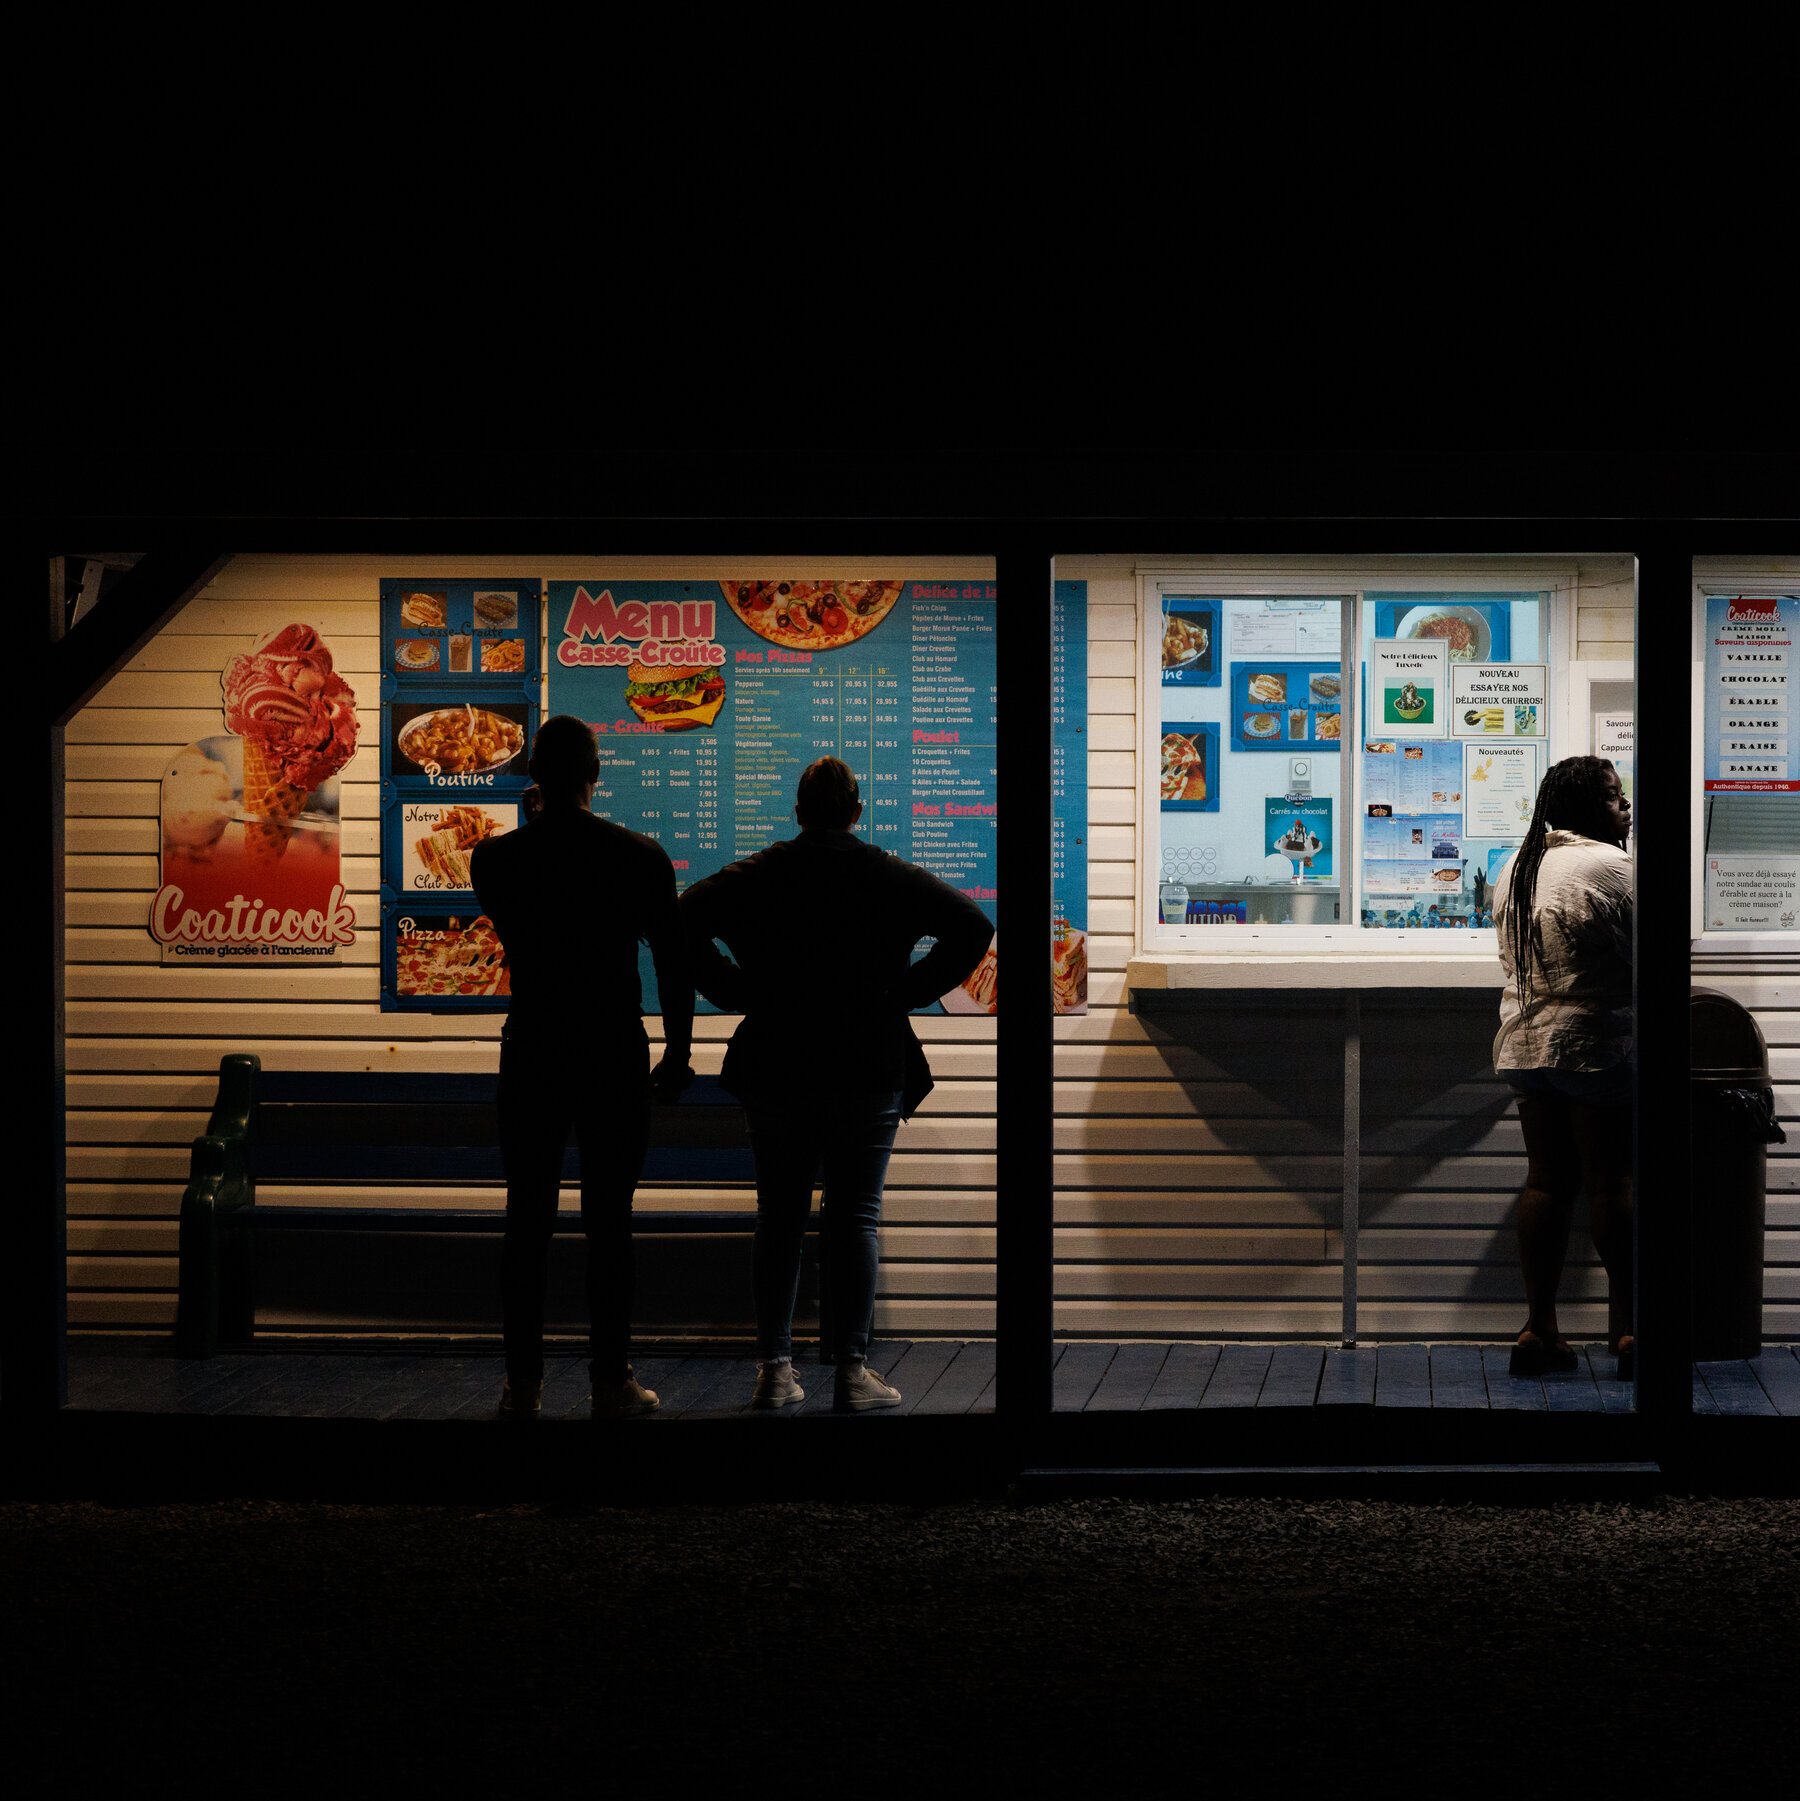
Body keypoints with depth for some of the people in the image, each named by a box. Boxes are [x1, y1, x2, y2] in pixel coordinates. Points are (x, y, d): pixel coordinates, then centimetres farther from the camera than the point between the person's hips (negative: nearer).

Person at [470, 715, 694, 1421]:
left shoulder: (495, 858, -3)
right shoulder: (642, 856, -5)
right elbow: (673, 962, 0)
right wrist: (678, 1049, 12)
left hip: (531, 1052, 1)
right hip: (616, 1056, -1)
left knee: (527, 1222, 6)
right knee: (609, 1224, 4)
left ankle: (524, 1384, 7)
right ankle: (612, 1382, 5)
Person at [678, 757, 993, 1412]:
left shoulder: (755, 875, 2)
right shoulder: (889, 877, -1)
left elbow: (679, 924, -6)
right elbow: (973, 927, -7)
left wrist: (737, 991, 0)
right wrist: (908, 991, -1)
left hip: (776, 1070, 1)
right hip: (869, 1068, -1)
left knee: (779, 1218, 8)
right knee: (854, 1217, 2)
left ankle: (774, 1369, 8)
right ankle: (851, 1372, 0)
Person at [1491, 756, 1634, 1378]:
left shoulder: (1514, 869, 12)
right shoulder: (1609, 867, -13)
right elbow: (1640, 957, -12)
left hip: (1524, 1044, 7)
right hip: (1596, 1047, -7)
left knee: (1547, 1181, 9)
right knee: (1611, 1184, -2)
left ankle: (1538, 1329, 9)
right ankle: (1629, 1331, 2)